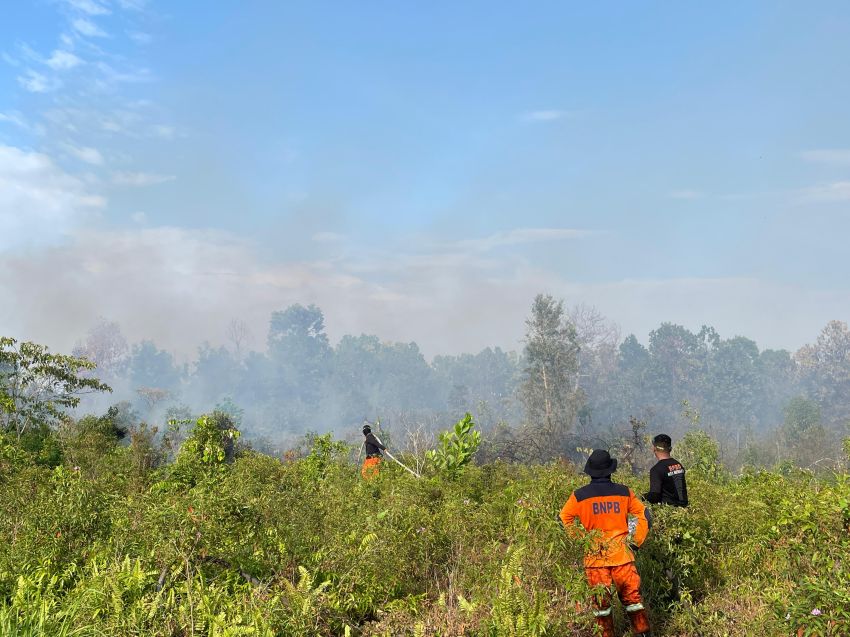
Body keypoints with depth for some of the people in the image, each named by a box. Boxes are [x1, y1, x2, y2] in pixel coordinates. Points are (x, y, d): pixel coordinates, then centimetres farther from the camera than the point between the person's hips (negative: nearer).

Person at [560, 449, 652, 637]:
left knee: (601, 601, 9)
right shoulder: (624, 492, 0)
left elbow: (563, 520, -3)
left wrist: (581, 539, 6)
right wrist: (635, 542, 9)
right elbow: (645, 516, 5)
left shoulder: (579, 495, -5)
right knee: (632, 596, 12)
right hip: (621, 554, 1)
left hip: (594, 556, -1)